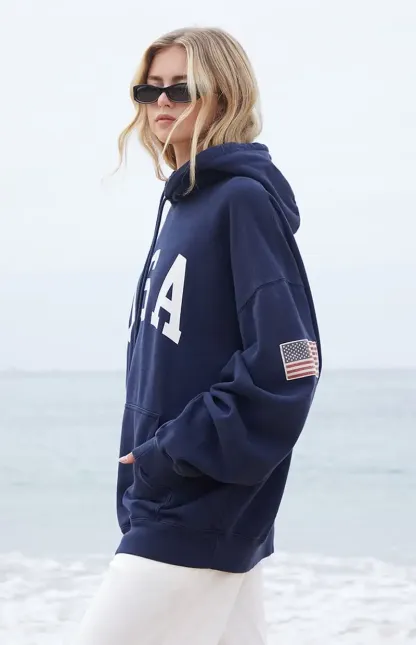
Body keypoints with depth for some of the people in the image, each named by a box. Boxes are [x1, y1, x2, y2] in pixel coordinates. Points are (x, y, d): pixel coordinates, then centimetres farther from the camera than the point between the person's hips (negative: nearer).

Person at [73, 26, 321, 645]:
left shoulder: (246, 200, -13)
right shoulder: (186, 206, 15)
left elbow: (285, 368, -21)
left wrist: (174, 456, -18)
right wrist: (154, 458, 10)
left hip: (196, 522, -9)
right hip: (169, 508, 9)